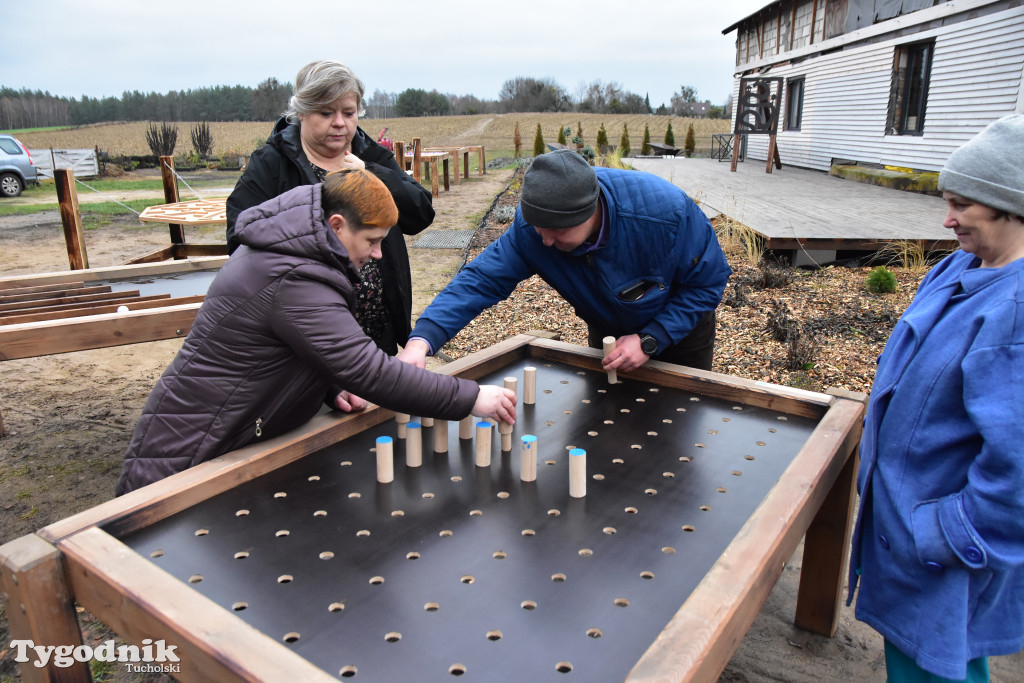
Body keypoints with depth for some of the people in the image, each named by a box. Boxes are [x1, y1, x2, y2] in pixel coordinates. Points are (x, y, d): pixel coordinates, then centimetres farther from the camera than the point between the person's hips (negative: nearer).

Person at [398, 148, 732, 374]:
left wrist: (651, 340, -32)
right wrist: (422, 339, -47)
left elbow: (709, 280, -24)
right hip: (607, 334, 3)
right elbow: (483, 278, -32)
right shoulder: (531, 225, -31)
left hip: (679, 331, -2)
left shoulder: (668, 212, -39)